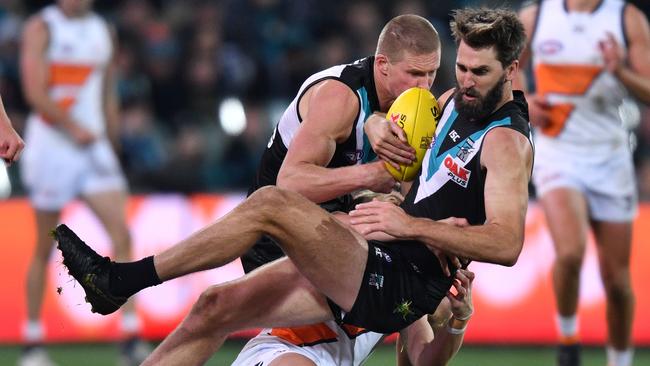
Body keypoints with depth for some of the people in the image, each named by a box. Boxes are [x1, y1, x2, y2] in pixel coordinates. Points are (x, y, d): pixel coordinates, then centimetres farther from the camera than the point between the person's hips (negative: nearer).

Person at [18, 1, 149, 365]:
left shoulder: (104, 31, 12)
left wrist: (111, 143, 18)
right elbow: (35, 91, -14)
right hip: (51, 144, -4)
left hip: (94, 145, 4)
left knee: (122, 234, -11)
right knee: (45, 248, 3)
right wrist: (73, 127, -24)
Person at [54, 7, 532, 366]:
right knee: (217, 307, 3)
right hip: (377, 266, 10)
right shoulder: (456, 101, 15)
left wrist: (410, 225, -25)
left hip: (398, 286, -10)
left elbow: (507, 245, -23)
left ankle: (119, 281, -20)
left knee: (271, 205, -23)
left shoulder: (507, 141, -11)